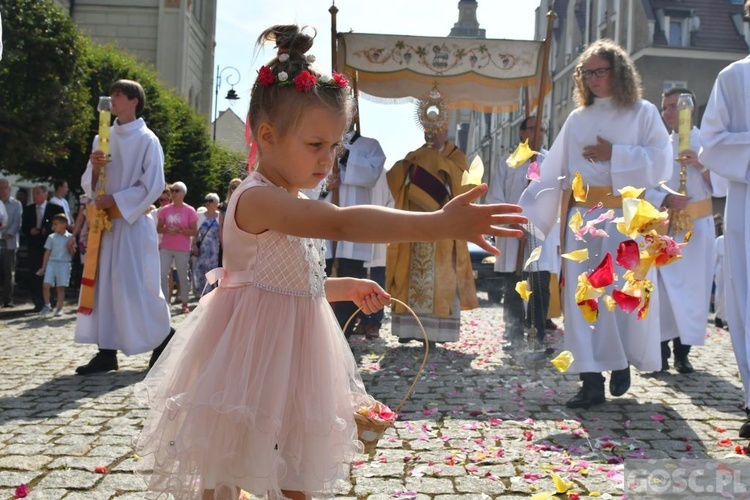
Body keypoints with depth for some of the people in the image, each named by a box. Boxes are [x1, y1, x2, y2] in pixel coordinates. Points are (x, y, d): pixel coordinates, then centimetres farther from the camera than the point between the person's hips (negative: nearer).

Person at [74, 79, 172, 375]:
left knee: (134, 285, -7)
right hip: (105, 221, 6)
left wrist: (115, 200, -15)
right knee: (103, 283, 3)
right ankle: (107, 351, 8)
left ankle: (163, 339, 12)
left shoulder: (147, 140, -5)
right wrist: (94, 168, -9)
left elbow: (153, 187, -11)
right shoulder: (102, 138, 12)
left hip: (133, 222, -6)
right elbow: (88, 185, 13)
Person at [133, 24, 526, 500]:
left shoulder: (294, 203, 9)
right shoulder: (259, 199, -23)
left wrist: (347, 288, 9)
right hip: (253, 356, -9)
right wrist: (442, 223, -47)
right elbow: (343, 223, -40)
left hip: (292, 358, 10)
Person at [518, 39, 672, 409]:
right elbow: (553, 171, 10)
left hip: (626, 217, -3)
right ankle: (591, 380, 1)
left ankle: (622, 361, 24)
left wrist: (614, 155, -11)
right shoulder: (577, 120, 14)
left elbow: (661, 162, -6)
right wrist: (527, 210, 2)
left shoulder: (643, 113, 6)